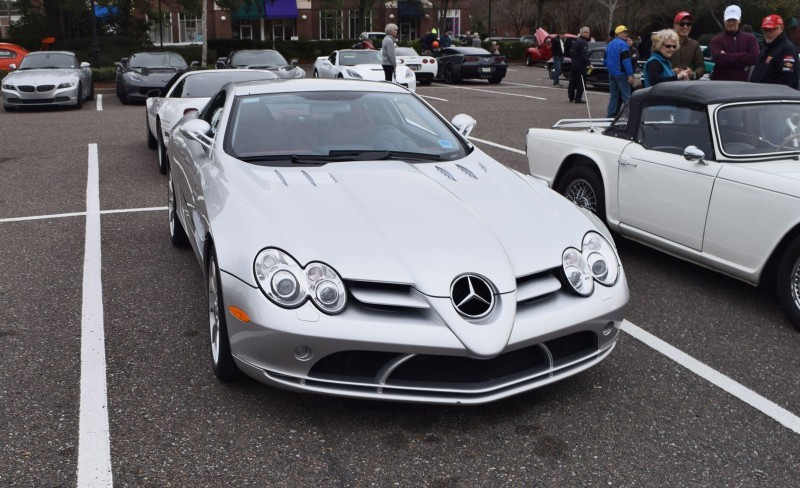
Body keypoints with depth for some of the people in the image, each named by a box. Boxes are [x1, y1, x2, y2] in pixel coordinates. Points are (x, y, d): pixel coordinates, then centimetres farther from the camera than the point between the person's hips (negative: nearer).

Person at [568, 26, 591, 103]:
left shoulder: (576, 41, 15)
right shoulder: (583, 42, -14)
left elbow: (572, 53, 18)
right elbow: (584, 55, -21)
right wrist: (588, 64, -18)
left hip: (573, 64, 9)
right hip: (580, 65, -9)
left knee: (573, 81, 13)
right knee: (581, 82, -3)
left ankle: (571, 98, 20)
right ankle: (578, 98, -3)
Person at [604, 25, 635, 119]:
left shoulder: (609, 45, 14)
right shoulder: (623, 44, -11)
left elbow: (605, 61, 18)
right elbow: (626, 61, -18)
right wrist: (630, 75, -20)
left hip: (611, 74, 8)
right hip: (621, 74, -8)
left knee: (614, 95, 13)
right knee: (626, 96, -6)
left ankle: (610, 115, 12)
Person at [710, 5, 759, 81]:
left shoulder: (750, 38, 9)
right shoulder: (717, 40, 2)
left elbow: (754, 58, -8)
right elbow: (718, 58, -17)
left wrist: (727, 57, -13)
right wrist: (742, 56, -12)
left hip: (742, 83, 2)